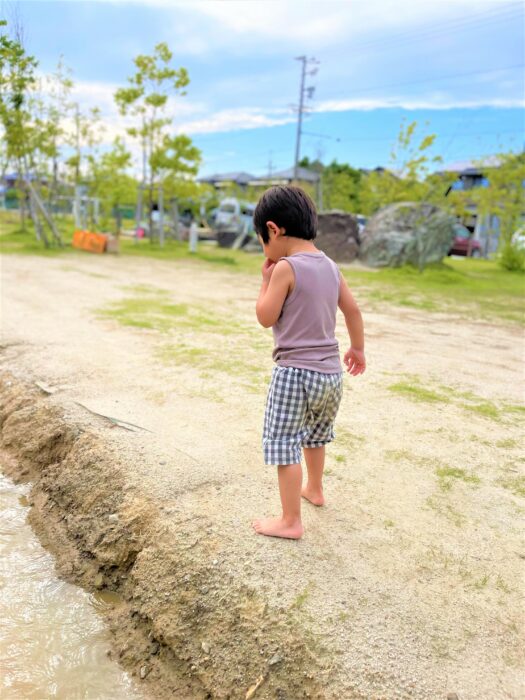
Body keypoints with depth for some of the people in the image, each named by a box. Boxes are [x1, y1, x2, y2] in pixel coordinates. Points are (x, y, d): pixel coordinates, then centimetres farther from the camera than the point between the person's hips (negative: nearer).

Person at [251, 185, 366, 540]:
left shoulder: (286, 268, -15)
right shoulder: (330, 265, 7)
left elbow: (266, 318, -11)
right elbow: (353, 309, 13)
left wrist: (266, 280, 2)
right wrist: (358, 348, 26)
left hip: (295, 371, -8)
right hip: (331, 371, 8)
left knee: (283, 444, 2)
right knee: (315, 434, 27)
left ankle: (291, 521, 7)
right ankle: (314, 489, 47)